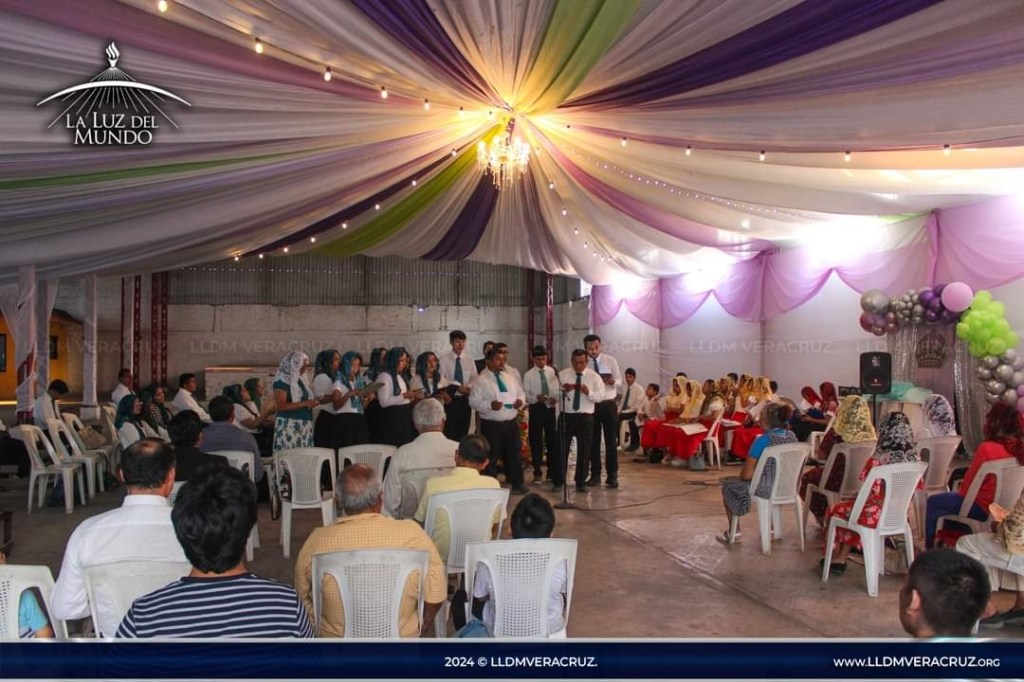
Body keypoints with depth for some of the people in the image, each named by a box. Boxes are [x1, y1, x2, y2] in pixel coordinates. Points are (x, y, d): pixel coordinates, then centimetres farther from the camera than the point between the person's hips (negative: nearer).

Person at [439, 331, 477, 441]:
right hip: (450, 400, -4)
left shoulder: (469, 359, 6)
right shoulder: (444, 358, -7)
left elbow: (475, 378, 3)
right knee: (450, 434, -1)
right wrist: (457, 386, -24)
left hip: (465, 400, 4)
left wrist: (469, 387, -18)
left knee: (463, 433, 12)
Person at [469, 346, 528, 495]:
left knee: (515, 454, 13)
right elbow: (474, 401, -12)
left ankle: (517, 484, 26)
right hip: (491, 424, -5)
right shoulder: (481, 380, -8)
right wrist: (490, 405, -26)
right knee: (491, 457, 3)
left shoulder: (510, 378, 11)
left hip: (511, 423, 6)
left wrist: (521, 401, -5)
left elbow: (521, 393, 18)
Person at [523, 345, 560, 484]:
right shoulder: (529, 375, -5)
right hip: (536, 408, -2)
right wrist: (537, 398, -22)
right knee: (536, 441, 6)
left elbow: (558, 389, 3)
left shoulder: (552, 371, 0)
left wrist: (556, 398, -16)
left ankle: (552, 471, 24)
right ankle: (537, 472, 17)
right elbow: (525, 395, -6)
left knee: (553, 440, 10)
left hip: (551, 408, 2)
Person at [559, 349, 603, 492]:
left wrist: (589, 392, -25)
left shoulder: (594, 376, 1)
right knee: (561, 449, 4)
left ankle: (581, 482, 19)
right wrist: (563, 390, -23)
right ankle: (558, 481, 16)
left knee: (584, 451, 6)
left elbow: (600, 396, -7)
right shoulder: (562, 374, 3)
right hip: (566, 416, 0)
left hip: (585, 417, 0)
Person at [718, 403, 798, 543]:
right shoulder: (793, 436, -2)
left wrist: (743, 473, 5)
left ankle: (734, 533, 26)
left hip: (766, 489, -6)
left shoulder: (763, 440, -22)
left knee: (727, 483, 20)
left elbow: (746, 475, -18)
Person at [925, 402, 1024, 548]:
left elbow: (967, 488, -15)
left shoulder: (987, 448, -24)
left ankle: (930, 550, 23)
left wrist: (960, 490, 8)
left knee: (933, 502, 14)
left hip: (984, 509, -7)